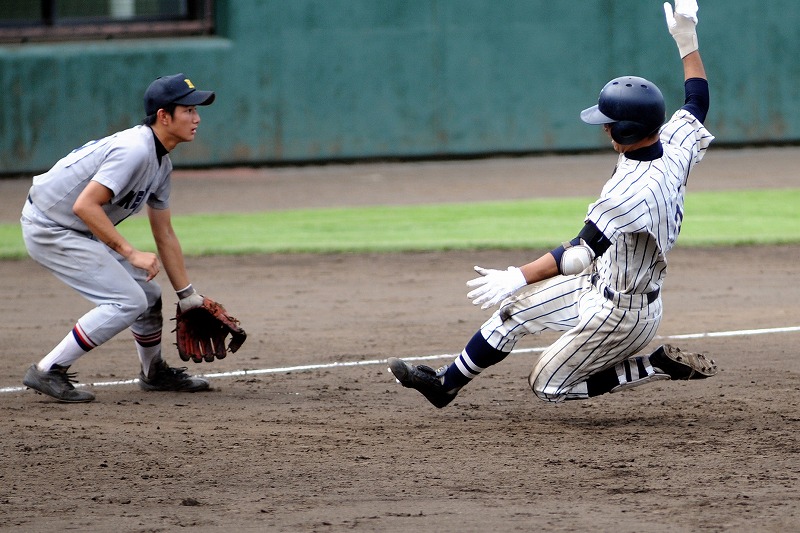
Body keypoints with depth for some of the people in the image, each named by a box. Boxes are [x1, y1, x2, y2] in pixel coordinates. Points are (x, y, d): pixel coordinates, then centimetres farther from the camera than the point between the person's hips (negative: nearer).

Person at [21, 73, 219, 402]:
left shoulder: (161, 163, 7)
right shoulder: (134, 151, -25)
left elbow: (164, 234, 14)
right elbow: (85, 206, -32)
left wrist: (187, 295, 13)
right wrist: (131, 253, -32)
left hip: (78, 231, 10)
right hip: (48, 229, -10)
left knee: (147, 295, 13)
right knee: (127, 301, -15)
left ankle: (155, 372, 36)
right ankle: (48, 372, -11)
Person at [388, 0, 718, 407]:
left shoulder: (633, 191, -35)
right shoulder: (675, 147, -9)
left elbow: (582, 252, -40)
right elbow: (697, 101, 11)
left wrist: (518, 277, -42)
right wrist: (687, 41, 12)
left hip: (618, 313, -10)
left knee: (547, 386, 8)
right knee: (515, 308, 17)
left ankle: (661, 367, 2)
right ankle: (446, 384, 30)